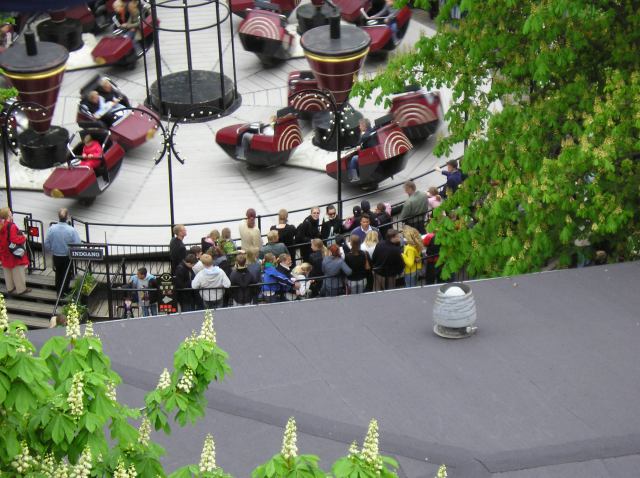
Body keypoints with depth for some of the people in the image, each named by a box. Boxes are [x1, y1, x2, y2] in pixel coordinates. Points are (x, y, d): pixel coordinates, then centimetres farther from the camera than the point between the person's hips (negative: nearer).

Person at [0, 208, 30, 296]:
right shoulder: (11, 226, -24)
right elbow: (14, 239, -28)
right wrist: (23, 238, -13)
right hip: (14, 253, -8)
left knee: (7, 271, 19)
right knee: (18, 272, 4)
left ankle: (10, 288, 29)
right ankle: (21, 289, 11)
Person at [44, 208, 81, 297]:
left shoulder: (52, 229, -16)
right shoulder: (72, 230, -24)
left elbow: (46, 245, -8)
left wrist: (52, 250, 12)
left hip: (56, 256, 3)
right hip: (68, 257, -3)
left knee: (58, 274, 24)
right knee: (66, 275, 18)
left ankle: (58, 291, 36)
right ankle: (64, 292, 27)